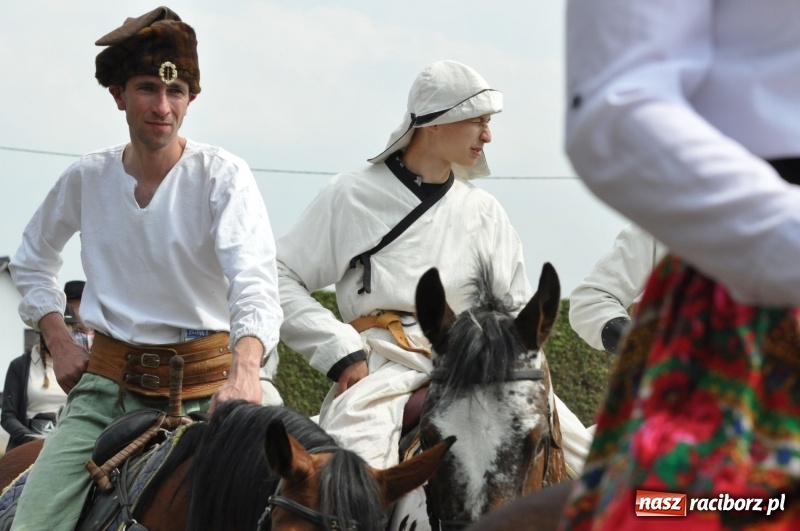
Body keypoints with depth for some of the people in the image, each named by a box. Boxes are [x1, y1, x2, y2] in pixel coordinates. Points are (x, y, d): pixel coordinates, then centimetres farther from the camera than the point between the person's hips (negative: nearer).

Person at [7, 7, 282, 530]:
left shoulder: (223, 176, -9)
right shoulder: (87, 178, 3)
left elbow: (255, 281, -24)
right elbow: (32, 260, 23)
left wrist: (245, 369, -42)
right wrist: (59, 340, 8)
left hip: (204, 387, -2)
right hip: (107, 382, 3)